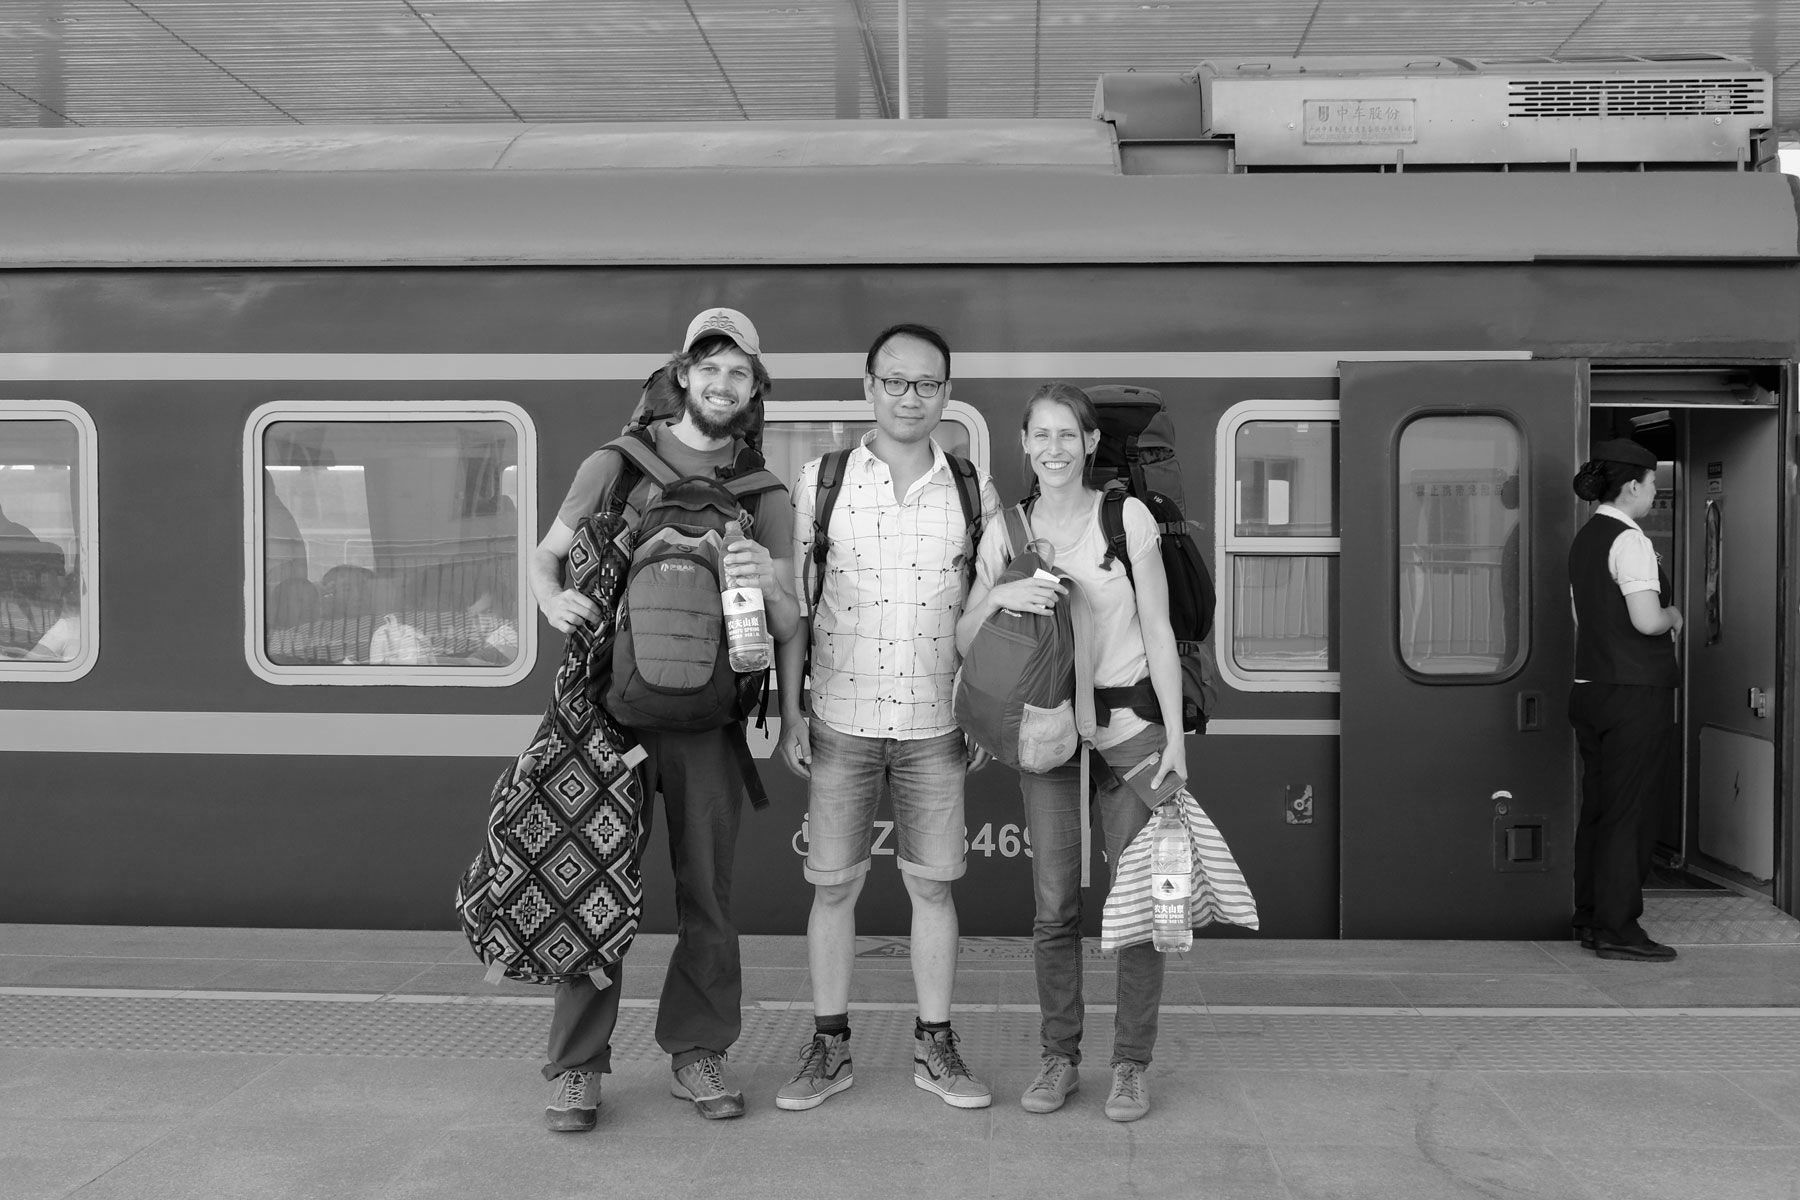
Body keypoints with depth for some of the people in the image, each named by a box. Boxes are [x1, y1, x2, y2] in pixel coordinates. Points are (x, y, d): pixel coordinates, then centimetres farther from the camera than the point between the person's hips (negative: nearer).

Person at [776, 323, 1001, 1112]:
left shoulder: (973, 492, 3)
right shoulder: (822, 481, 0)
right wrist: (790, 711, -3)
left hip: (936, 725, 1)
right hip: (841, 720, -1)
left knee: (933, 885, 8)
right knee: (833, 885, 6)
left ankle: (934, 1046, 22)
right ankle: (829, 1047, 20)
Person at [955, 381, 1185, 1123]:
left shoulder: (1127, 518, -2)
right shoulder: (1004, 532, 4)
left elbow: (1159, 635, 0)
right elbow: (964, 644, 3)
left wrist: (1175, 737, -4)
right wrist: (998, 597, -17)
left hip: (1131, 727, -1)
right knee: (1054, 904, 3)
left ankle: (1131, 1064, 14)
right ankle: (1059, 1057, 18)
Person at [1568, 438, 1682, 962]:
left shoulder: (1585, 539, 14)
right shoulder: (1629, 541, -14)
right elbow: (1646, 620, -22)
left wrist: (1661, 619, 16)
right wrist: (1672, 615, -2)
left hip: (1591, 686, 9)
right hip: (1635, 691, -9)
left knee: (1597, 809, 14)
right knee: (1631, 813, -3)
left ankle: (1590, 919, 21)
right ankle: (1616, 928, 2)